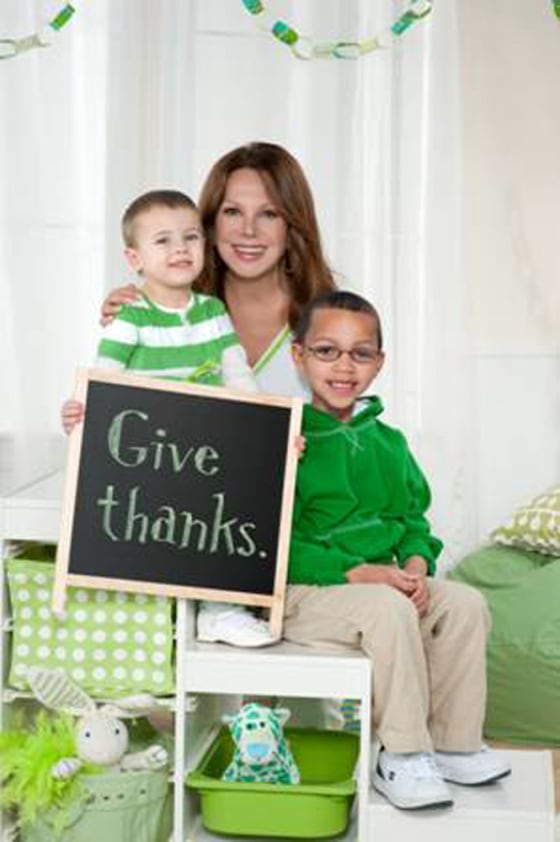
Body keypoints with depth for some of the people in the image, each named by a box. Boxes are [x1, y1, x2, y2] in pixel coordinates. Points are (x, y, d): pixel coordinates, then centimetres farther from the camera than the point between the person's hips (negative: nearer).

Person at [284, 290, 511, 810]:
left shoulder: (388, 443, 13)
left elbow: (414, 518, 17)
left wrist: (415, 565, -7)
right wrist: (355, 572, -22)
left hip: (382, 581, 7)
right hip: (303, 590, -7)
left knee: (465, 604, -13)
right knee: (388, 610, -33)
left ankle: (453, 742, 0)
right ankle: (401, 756, -18)